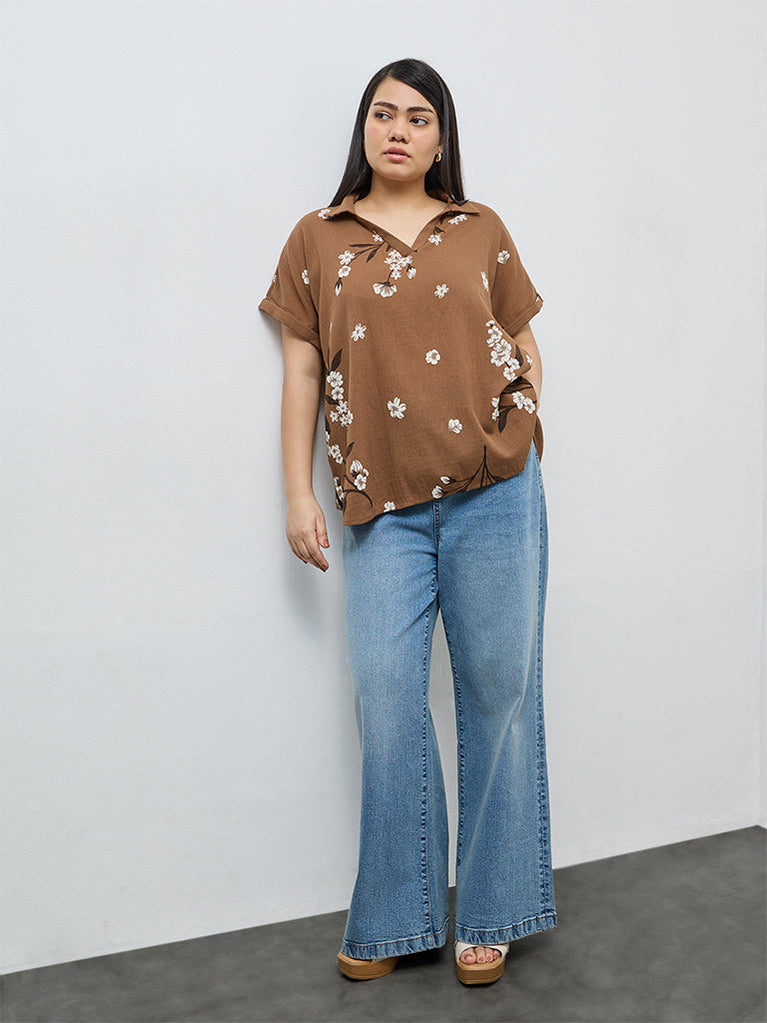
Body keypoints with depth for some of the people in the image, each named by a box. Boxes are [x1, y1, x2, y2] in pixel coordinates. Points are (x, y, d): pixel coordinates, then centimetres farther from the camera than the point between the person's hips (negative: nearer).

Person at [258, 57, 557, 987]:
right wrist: (299, 493, 2)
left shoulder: (481, 231, 10)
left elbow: (523, 351, 15)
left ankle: (488, 914, 19)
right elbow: (302, 369, 8)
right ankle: (395, 919, 16)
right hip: (382, 503, 0)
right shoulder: (317, 239, 10)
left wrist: (518, 448, 0)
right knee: (386, 697, -1)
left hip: (493, 493, 0)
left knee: (498, 691, 4)